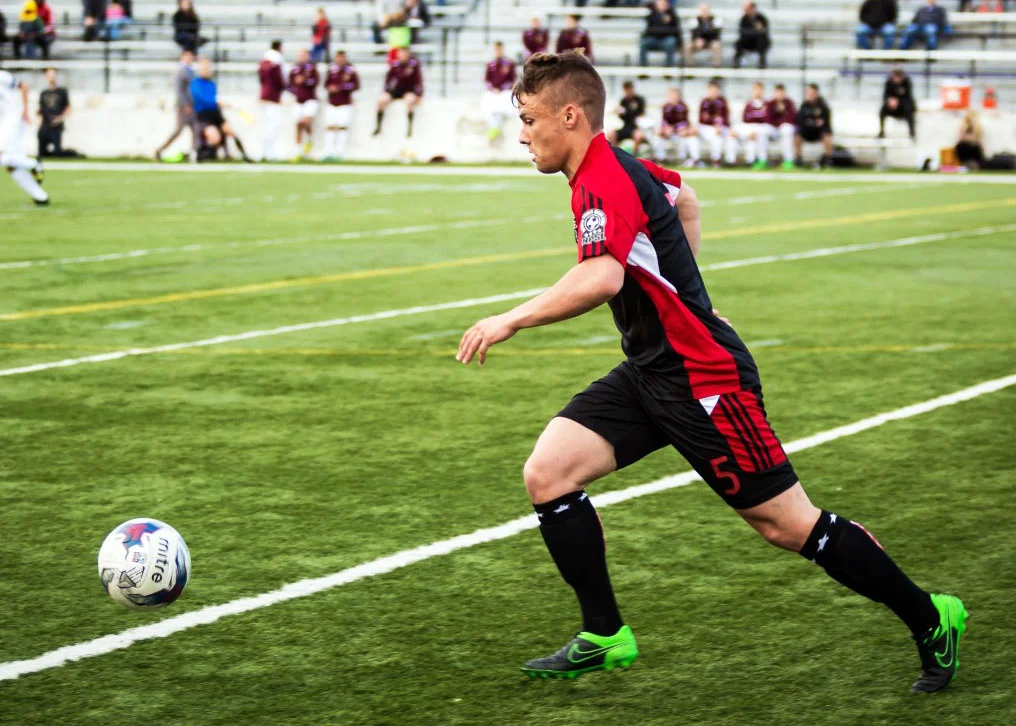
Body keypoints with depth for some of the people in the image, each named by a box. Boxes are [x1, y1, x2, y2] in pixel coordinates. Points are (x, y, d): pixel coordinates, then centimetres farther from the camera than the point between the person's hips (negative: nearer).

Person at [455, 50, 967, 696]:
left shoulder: (603, 182, -21)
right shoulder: (619, 166, 10)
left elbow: (602, 278, -41)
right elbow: (684, 196, 31)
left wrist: (510, 321, -35)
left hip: (702, 377, -10)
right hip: (649, 370, 10)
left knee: (786, 524, -3)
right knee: (547, 473, -3)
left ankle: (930, 619, 12)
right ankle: (605, 638, 6)